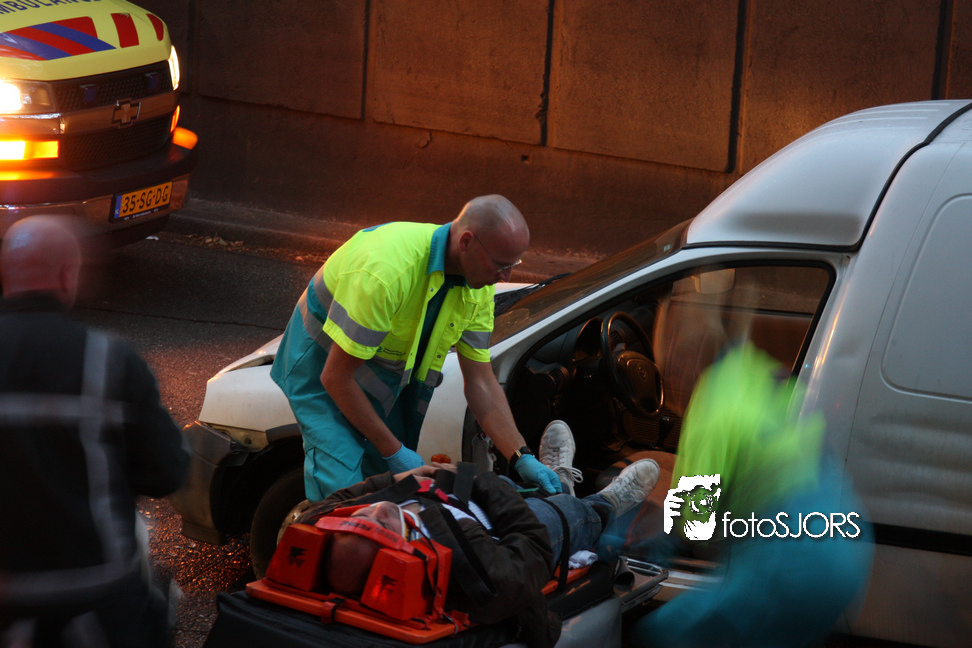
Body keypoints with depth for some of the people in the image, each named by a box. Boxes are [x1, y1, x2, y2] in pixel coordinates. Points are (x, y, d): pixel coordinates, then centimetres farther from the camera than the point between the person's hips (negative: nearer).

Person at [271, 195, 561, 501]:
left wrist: (522, 457, -16)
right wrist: (393, 451, -24)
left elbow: (480, 381, -5)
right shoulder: (386, 271, -37)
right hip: (325, 363, -7)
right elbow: (335, 376, -30)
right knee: (342, 489, -20)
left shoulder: (477, 288, -12)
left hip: (393, 377, 7)